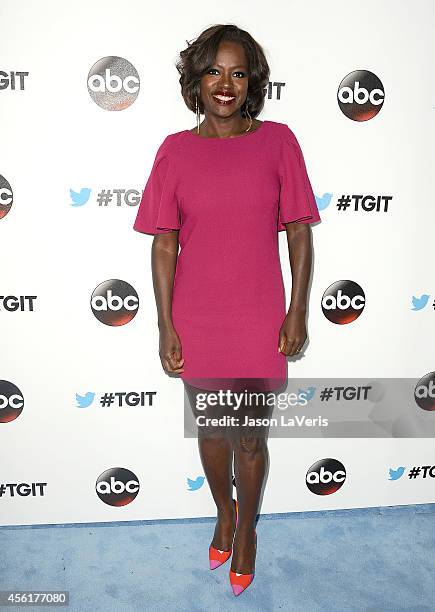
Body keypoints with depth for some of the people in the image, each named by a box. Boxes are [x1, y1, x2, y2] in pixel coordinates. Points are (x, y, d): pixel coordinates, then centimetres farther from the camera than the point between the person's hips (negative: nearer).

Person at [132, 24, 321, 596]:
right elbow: (164, 244, -1)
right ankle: (224, 512, 48)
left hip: (259, 322, -1)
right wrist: (166, 327, -4)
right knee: (212, 429, 19)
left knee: (251, 438, 12)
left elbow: (299, 232, -1)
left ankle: (247, 527, 41)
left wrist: (298, 311, -4)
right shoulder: (176, 150, -1)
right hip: (196, 322, 1)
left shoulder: (278, 141, -3)